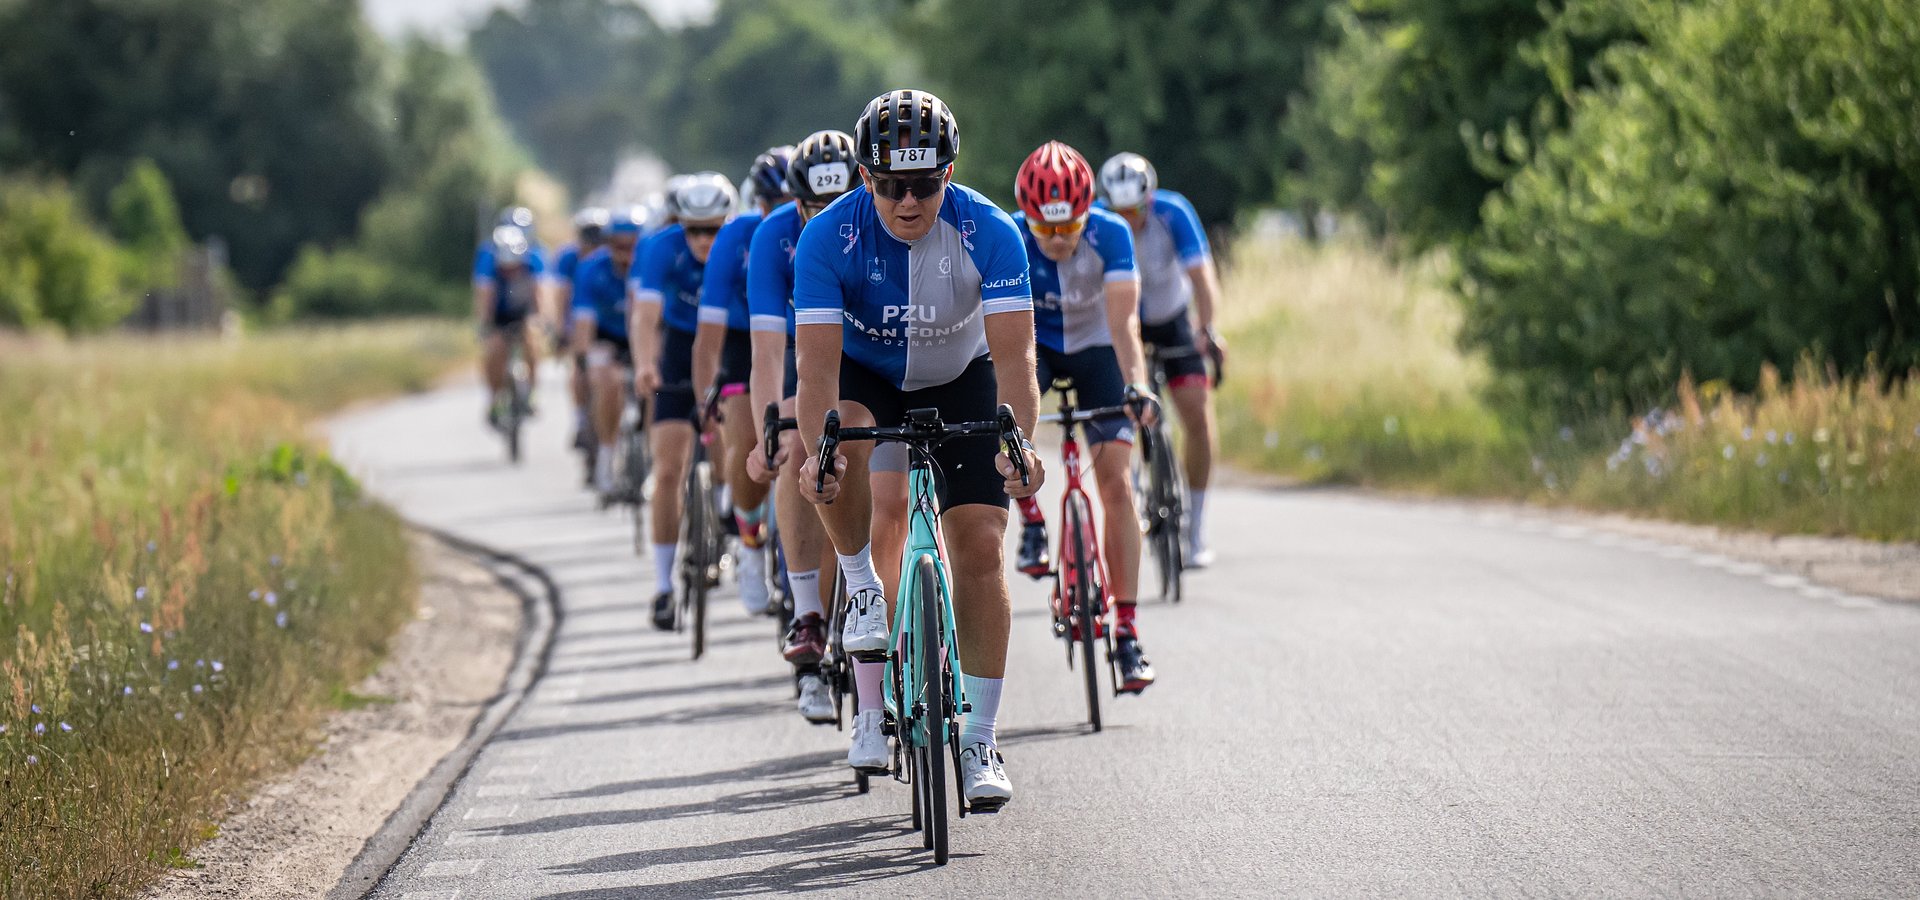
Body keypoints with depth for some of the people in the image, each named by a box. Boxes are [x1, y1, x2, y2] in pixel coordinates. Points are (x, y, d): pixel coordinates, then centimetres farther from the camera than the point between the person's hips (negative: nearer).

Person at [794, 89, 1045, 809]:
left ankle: (979, 743, -3)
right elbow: (818, 361, -33)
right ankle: (862, 588, -11)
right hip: (866, 371, 0)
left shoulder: (989, 232, -27)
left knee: (979, 547, -11)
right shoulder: (830, 237, -27)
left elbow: (1013, 353, -33)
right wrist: (815, 452, -48)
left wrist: (1018, 446, -49)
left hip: (958, 378, 0)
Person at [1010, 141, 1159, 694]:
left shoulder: (1110, 234, -27)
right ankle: (1032, 521, -5)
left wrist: (1136, 383, -51)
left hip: (1096, 349, 0)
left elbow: (1124, 320, -35)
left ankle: (1126, 632, -10)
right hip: (1033, 345, 0)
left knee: (1116, 483, -12)